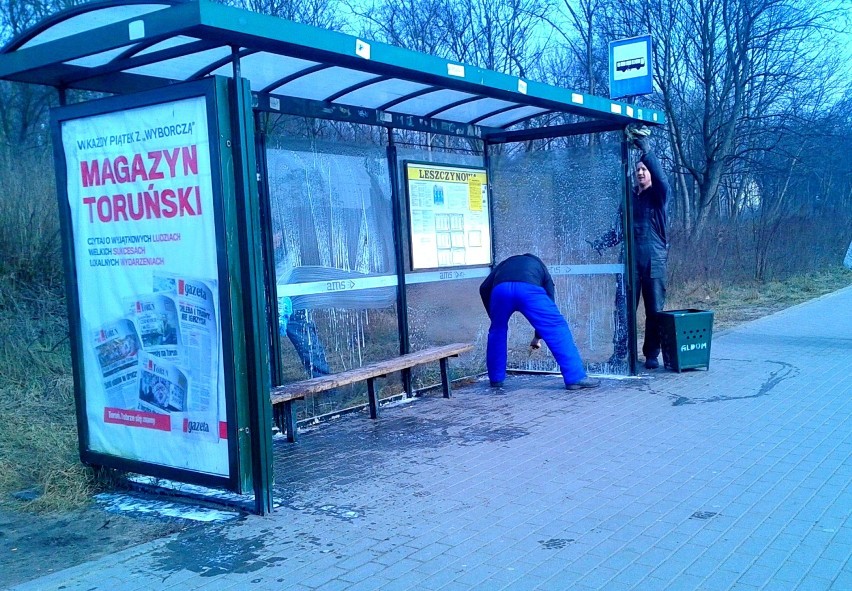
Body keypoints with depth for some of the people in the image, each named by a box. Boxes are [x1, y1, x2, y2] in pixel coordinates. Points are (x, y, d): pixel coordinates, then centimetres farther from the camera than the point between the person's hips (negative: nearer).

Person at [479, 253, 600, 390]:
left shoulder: (506, 263, 43)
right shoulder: (540, 268, 40)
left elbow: (484, 288, 26)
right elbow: (548, 311, 34)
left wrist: (494, 316, 35)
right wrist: (537, 336, 43)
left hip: (500, 289, 2)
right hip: (528, 288, -2)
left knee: (497, 332, 26)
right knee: (557, 329, 9)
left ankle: (495, 379, 32)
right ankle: (576, 378, 5)